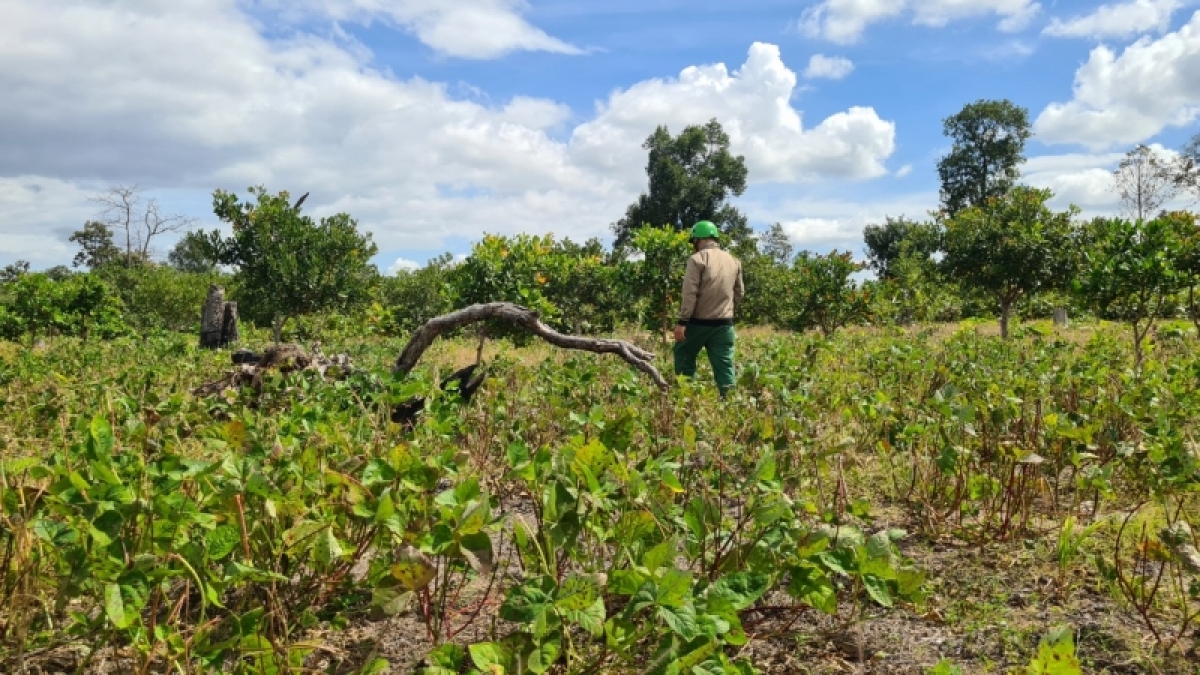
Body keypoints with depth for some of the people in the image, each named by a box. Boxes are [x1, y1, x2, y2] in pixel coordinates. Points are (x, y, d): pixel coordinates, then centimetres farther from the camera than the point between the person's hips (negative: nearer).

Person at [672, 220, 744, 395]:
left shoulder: (698, 259, -7)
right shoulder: (733, 261, 12)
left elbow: (690, 293, -14)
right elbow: (739, 293, 17)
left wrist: (682, 321, -14)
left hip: (699, 321, -5)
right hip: (724, 323, 5)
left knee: (684, 356, 13)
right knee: (724, 364, 4)